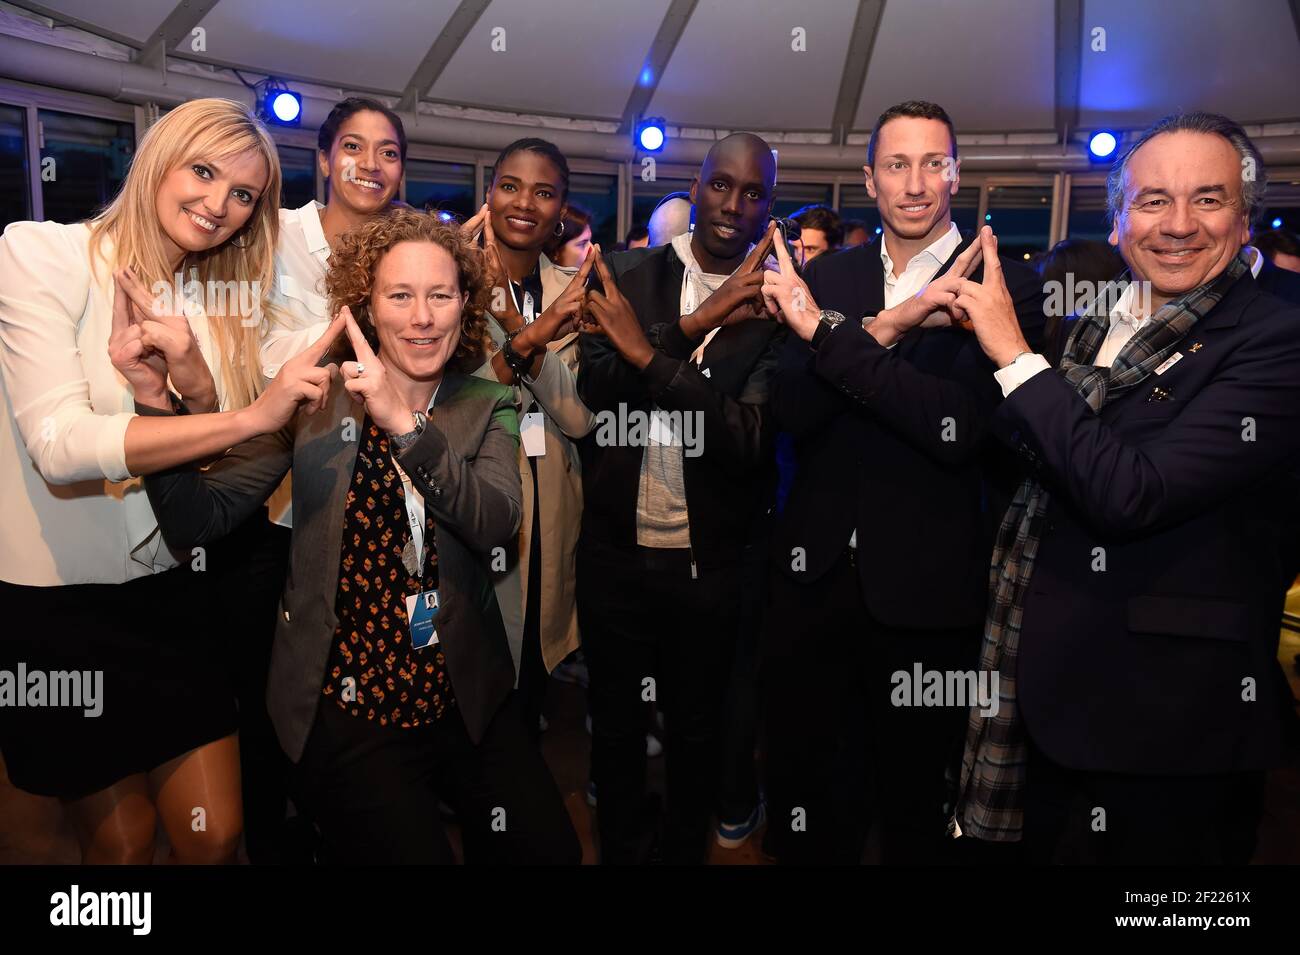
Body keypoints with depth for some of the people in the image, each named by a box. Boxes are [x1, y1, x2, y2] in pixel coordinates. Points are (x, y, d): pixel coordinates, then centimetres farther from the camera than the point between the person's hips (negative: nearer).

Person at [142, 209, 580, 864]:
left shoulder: (487, 407, 2)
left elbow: (497, 524, -18)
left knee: (549, 848, -5)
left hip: (467, 703, 2)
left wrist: (404, 422, -29)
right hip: (345, 710, -2)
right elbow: (196, 521, -11)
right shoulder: (317, 400, -2)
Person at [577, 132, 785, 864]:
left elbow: (751, 439, -19)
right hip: (616, 547, 2)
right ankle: (621, 851, 41)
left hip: (709, 559, -1)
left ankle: (685, 850, 42)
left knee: (697, 727, 18)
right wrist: (696, 324, -23)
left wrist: (649, 353, -25)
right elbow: (596, 385, -13)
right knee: (616, 721, 18)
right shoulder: (630, 274, 0)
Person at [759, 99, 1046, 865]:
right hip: (817, 571, 3)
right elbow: (795, 414, -9)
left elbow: (964, 428, -22)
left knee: (916, 798, 19)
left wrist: (828, 333, -23)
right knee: (804, 791, 18)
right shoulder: (827, 277, 3)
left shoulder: (1006, 285, -9)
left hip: (927, 586, -3)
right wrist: (888, 325, -22)